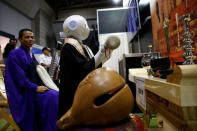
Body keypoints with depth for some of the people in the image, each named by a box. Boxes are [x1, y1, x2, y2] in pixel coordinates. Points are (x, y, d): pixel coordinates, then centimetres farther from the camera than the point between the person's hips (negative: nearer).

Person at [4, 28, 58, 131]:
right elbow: (19, 77, -16)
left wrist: (41, 86, 3)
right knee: (52, 96, -26)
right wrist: (36, 88, -20)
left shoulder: (31, 55, 15)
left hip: (35, 87, 7)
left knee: (57, 95, -15)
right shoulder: (15, 54, -8)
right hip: (23, 93, -7)